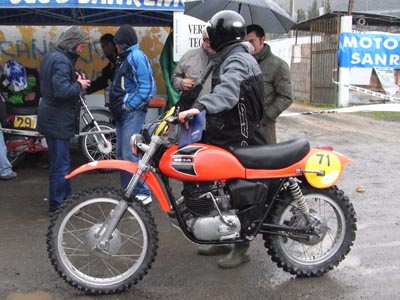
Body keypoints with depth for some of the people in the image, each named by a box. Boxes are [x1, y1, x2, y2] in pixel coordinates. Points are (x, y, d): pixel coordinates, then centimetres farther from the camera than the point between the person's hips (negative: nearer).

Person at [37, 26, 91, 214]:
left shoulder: (50, 56, 12)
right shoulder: (61, 61, -19)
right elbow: (62, 91, -30)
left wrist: (74, 79, 6)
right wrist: (79, 86, -14)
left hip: (53, 118, 11)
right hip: (58, 120, -11)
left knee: (62, 161, 19)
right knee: (60, 164, -3)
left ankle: (66, 198, 31)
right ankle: (57, 206, 5)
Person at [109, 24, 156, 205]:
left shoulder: (136, 56, -11)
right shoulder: (126, 58, 19)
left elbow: (147, 87, -20)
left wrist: (128, 105, -18)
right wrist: (117, 106, 9)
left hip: (132, 113, -10)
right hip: (123, 113, 10)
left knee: (130, 155, -12)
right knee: (121, 154, 13)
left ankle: (143, 193, -6)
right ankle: (127, 190, 22)